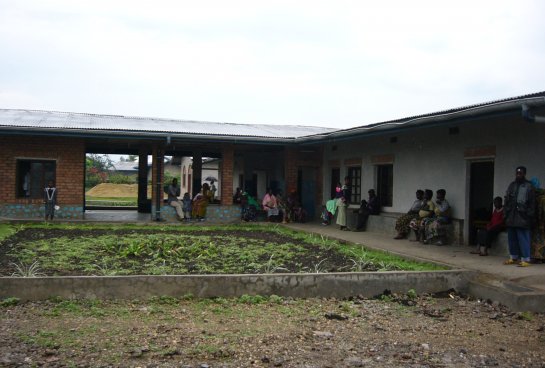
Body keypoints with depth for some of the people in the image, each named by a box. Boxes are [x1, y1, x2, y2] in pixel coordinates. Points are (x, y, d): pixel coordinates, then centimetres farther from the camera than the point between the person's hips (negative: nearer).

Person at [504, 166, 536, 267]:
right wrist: (506, 213, 11)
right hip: (511, 217, 6)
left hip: (522, 218, -6)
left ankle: (525, 259, -3)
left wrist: (530, 216, -8)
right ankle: (513, 257, 20)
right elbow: (507, 200, 19)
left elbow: (532, 203, -3)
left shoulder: (529, 186, 0)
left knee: (523, 239, -7)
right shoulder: (512, 185, 16)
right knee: (512, 238, 10)